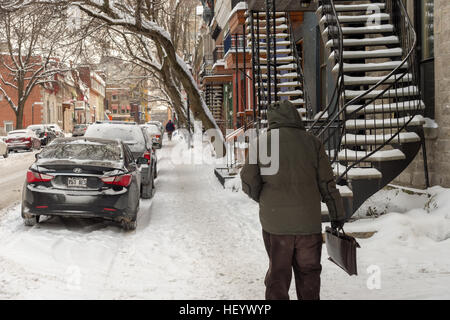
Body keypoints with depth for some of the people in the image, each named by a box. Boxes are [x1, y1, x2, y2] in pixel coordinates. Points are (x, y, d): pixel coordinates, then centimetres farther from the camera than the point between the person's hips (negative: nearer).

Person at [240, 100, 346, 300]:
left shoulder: (260, 143, -2)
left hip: (274, 221, 0)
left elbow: (248, 182, -1)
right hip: (309, 221, 0)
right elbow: (327, 183, 2)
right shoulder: (312, 142, 0)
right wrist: (337, 214, 12)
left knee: (278, 272, 13)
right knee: (308, 272, 14)